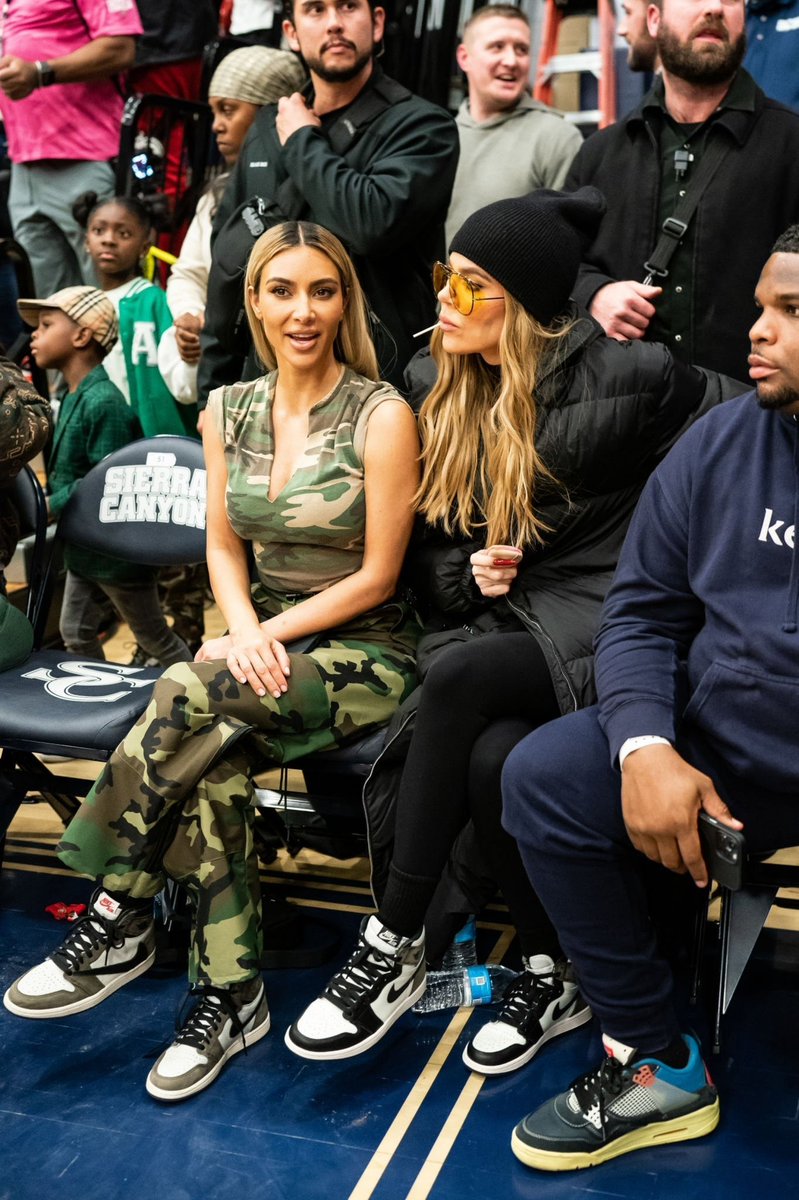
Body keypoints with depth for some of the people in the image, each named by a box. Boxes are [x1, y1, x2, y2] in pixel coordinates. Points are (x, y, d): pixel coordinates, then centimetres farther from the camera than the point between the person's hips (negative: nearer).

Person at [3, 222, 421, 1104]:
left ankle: (115, 923, -14)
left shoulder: (382, 415, -10)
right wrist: (245, 634, -11)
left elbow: (376, 575, -10)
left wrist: (268, 635, -16)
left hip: (366, 652, -4)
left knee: (186, 693, -30)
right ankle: (230, 994, -14)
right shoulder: (230, 411, 6)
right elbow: (224, 547, 9)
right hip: (270, 644, 5)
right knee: (209, 762, -28)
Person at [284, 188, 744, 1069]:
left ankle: (394, 951, -17)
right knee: (491, 756, -28)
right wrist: (468, 571, -4)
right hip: (500, 630, 5)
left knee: (458, 676, -32)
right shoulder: (452, 400, 13)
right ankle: (555, 975, -4)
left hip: (600, 635, -5)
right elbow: (430, 552, 18)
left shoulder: (621, 377, -7)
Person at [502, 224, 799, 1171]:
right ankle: (656, 1065, -1)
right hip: (721, 759, 4)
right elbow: (643, 610, 5)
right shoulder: (721, 443, 4)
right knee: (544, 776, -13)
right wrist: (646, 748, -14)